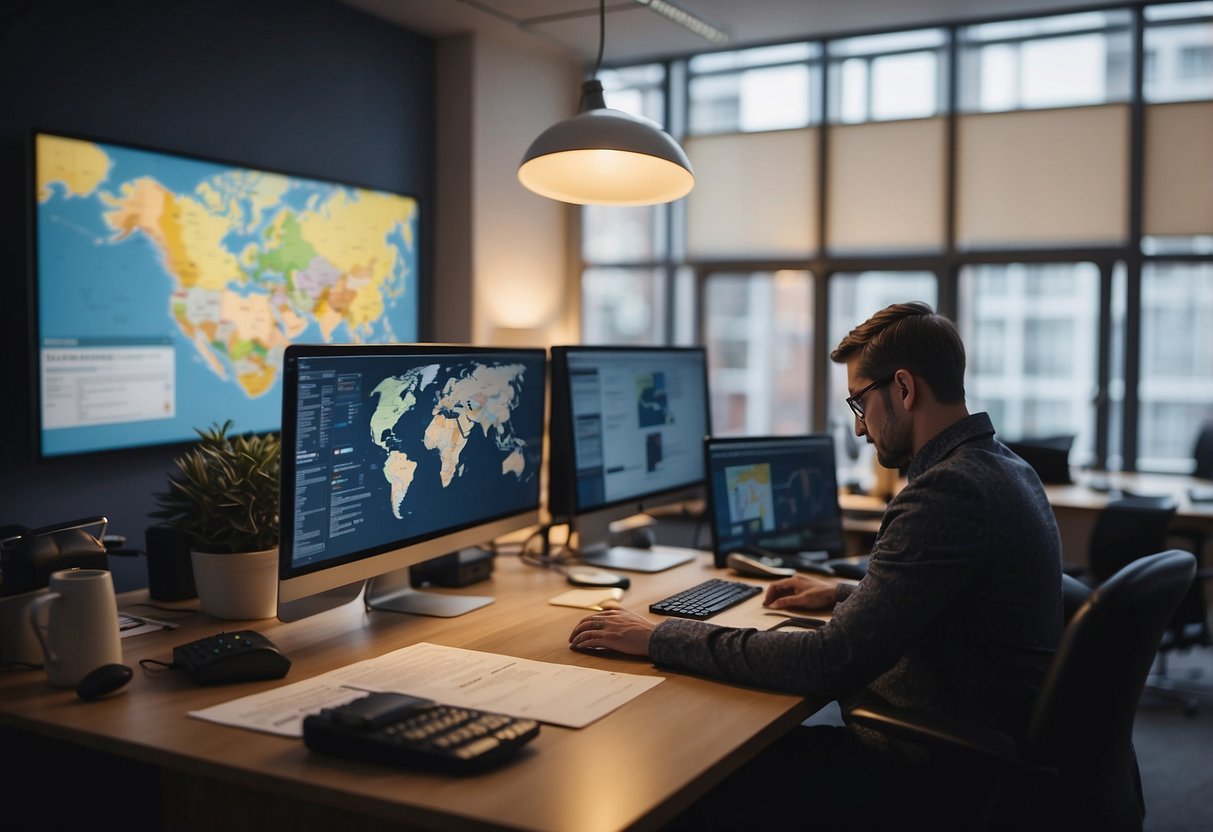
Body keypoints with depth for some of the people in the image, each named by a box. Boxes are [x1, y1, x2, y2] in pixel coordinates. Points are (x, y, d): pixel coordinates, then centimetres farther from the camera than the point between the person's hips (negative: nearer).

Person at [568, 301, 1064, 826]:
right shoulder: (1002, 468, 8)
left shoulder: (947, 492, -25)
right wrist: (844, 595, 20)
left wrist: (660, 638, -22)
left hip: (943, 774, -10)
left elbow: (829, 663, -28)